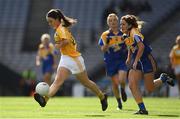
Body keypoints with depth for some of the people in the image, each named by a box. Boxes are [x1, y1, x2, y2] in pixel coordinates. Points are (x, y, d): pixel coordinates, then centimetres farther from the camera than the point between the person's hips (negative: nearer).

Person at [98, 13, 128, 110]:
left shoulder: (123, 33, 3)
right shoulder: (105, 35, -1)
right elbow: (103, 49, -6)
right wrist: (106, 43, -26)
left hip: (122, 59, 0)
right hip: (110, 62, 0)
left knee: (122, 80, -19)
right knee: (115, 83, 6)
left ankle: (123, 90, 17)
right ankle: (119, 102, 28)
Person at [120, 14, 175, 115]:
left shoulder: (134, 32, -21)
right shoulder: (126, 35, 6)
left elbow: (141, 46, -35)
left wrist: (135, 61, -34)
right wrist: (129, 58, 19)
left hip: (146, 60, -8)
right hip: (136, 62, 8)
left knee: (150, 89, 1)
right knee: (132, 85, -11)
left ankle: (163, 78, 30)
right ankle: (142, 109, -8)